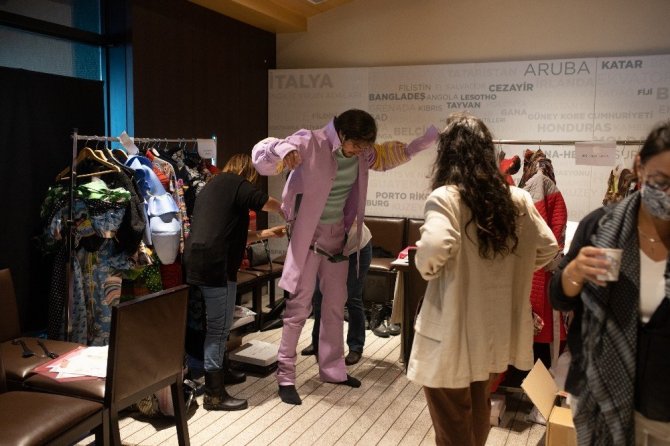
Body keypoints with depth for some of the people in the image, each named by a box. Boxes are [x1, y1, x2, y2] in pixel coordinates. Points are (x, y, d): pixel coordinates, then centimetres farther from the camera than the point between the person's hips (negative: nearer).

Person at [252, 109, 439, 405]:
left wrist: (420, 144, 6)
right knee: (299, 306, -4)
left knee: (336, 305, 14)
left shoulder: (361, 153, -2)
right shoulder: (310, 143, -20)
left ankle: (332, 369, 30)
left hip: (337, 235, 7)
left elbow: (385, 157, 19)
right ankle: (285, 377, 11)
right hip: (309, 234, -6)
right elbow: (262, 153, -24)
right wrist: (284, 151, -48)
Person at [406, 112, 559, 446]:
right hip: (496, 329, 6)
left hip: (454, 330, -6)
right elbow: (548, 248, 7)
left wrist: (427, 270, -13)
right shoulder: (517, 199, 1)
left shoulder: (445, 197, -17)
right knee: (478, 413, 28)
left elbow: (435, 249, -33)